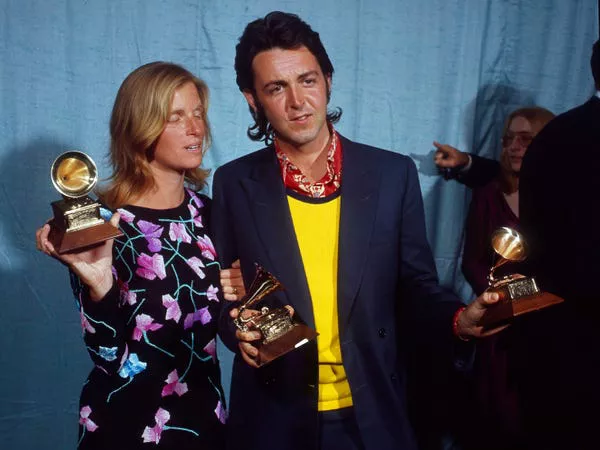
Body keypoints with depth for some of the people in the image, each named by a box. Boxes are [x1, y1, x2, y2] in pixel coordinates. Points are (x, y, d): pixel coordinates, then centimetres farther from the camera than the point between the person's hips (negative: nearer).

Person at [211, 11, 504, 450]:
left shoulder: (393, 173, -4)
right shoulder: (234, 184, -3)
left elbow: (416, 286, 1)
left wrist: (458, 319, -19)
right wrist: (239, 328, -17)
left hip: (373, 412, 0)